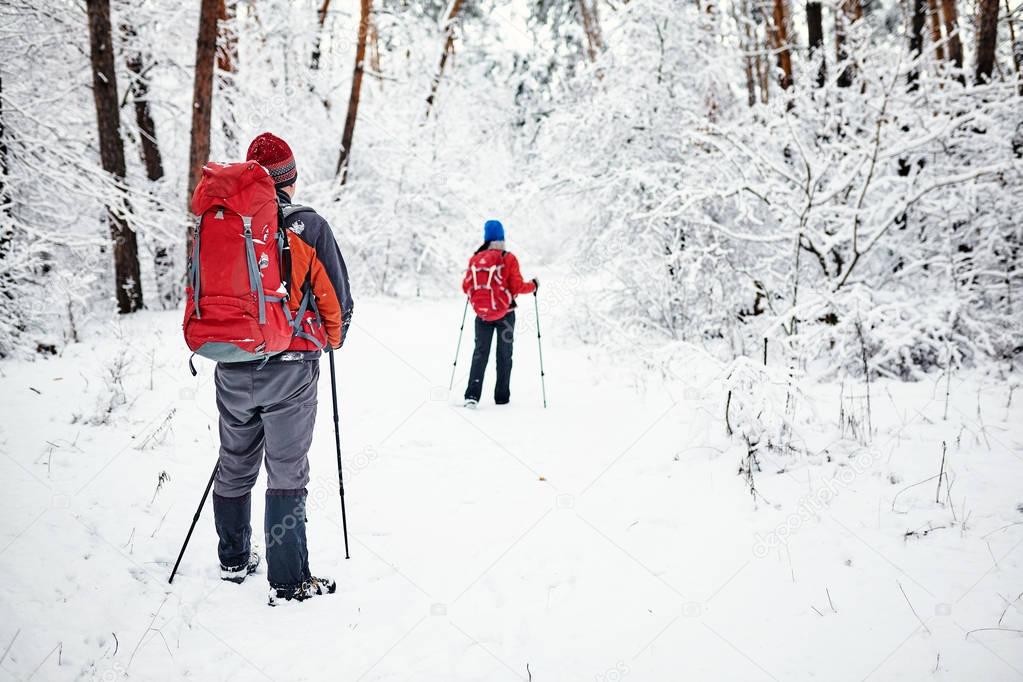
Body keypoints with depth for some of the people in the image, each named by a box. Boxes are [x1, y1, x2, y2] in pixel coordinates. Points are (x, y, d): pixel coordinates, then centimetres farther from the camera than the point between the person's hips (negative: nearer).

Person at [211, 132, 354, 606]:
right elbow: (336, 299, -5)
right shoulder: (307, 226, -8)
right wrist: (332, 339, 16)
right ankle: (288, 583, 6)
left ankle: (233, 561, 36)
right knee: (287, 473, 2)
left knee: (235, 466, 20)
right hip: (289, 368, -4)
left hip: (232, 368, 4)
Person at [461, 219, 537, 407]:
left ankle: (472, 395, -7)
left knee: (480, 352, 7)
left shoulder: (475, 259, -1)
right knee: (504, 354, 10)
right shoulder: (508, 258, -10)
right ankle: (502, 397, 13)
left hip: (482, 313, 2)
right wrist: (533, 285, 7)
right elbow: (517, 287, -12)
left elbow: (466, 288, 3)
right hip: (505, 313, -2)